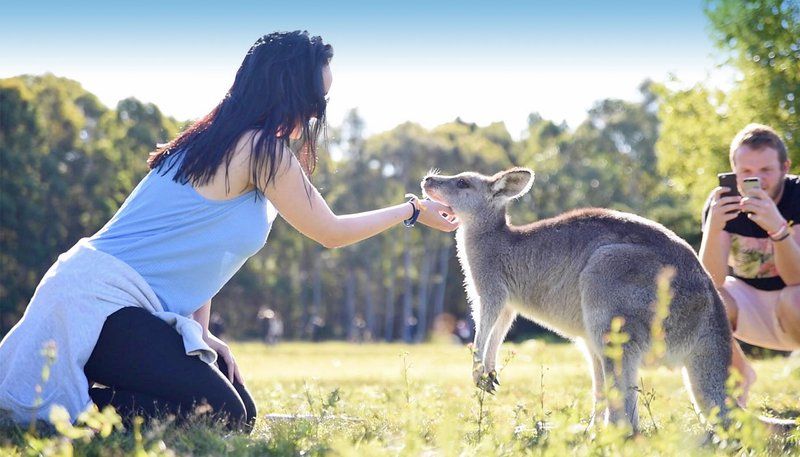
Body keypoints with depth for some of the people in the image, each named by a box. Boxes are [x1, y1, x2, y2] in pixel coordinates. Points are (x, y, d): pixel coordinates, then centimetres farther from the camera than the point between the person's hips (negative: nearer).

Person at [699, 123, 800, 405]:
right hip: (748, 301, 4)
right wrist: (713, 227, -43)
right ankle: (740, 376, 5)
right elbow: (713, 281, -25)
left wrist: (777, 228, -48)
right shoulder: (721, 203, -15)